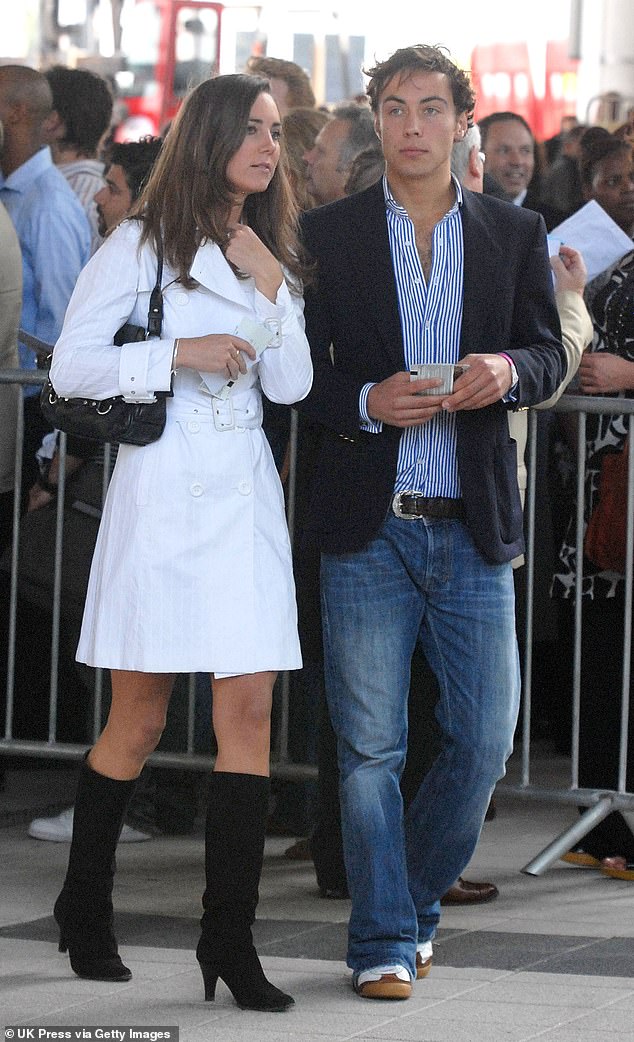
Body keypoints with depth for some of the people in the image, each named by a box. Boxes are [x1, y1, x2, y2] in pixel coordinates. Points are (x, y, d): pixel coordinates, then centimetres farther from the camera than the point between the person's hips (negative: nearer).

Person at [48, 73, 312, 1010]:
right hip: (162, 495, -4)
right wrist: (179, 353, -14)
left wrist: (272, 289, -8)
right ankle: (85, 914, 21)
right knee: (139, 723, 2)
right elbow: (70, 368, -4)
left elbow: (291, 387, 4)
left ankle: (230, 941, -4)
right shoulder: (141, 247, 0)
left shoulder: (275, 258, 14)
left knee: (249, 714, -5)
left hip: (246, 500, 4)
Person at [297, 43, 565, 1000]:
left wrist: (509, 368, -14)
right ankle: (385, 941, 8)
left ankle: (416, 902, 25)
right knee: (369, 744, -1)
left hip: (474, 526, 2)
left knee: (485, 738, 3)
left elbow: (549, 356, 9)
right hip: (368, 525, -2)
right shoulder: (327, 236, 4)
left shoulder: (516, 234, 9)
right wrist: (366, 403, -15)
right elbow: (299, 371, 4)